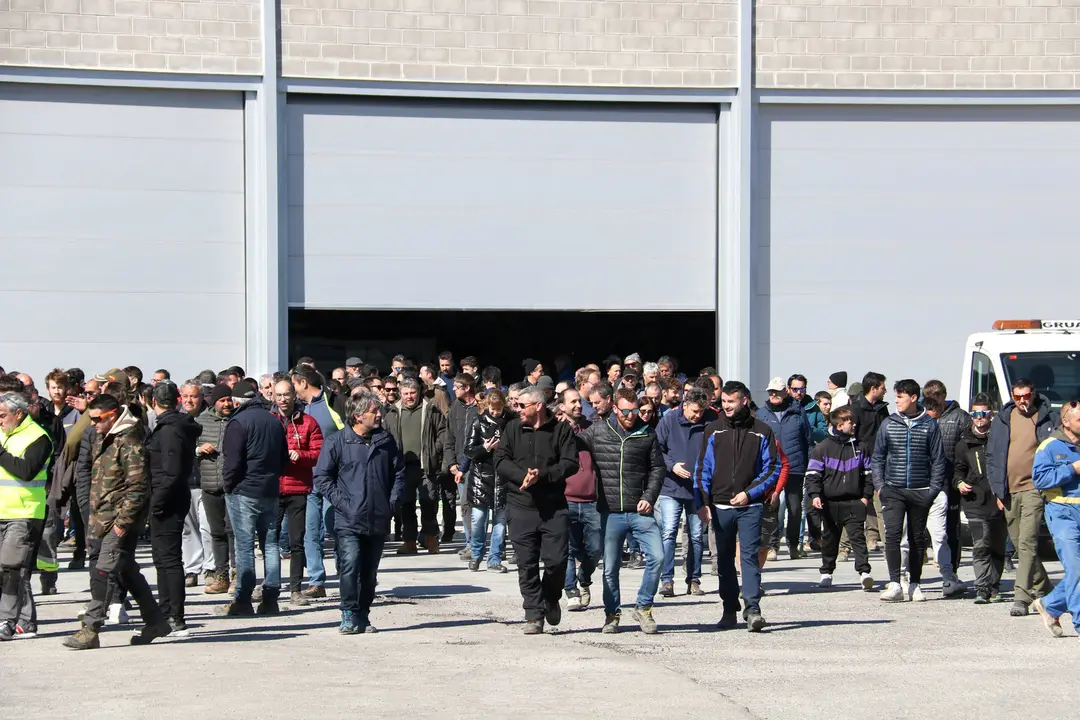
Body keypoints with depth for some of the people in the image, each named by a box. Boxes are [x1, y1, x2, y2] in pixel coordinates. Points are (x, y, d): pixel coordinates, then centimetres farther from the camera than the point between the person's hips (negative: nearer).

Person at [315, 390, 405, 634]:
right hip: (349, 521, -4)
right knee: (350, 564, -16)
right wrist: (342, 502, -10)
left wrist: (392, 502, 4)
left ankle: (363, 615, 19)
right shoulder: (337, 443, -4)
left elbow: (399, 473, 15)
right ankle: (349, 615, -8)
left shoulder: (386, 441, 8)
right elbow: (322, 477, -2)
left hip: (379, 521, 4)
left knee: (370, 571, 9)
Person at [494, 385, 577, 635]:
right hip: (521, 506, 2)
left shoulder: (560, 429, 1)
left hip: (554, 507, -2)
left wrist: (542, 475, -19)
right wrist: (523, 476, -16)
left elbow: (570, 463, -7)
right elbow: (500, 461, 1)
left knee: (556, 560, -5)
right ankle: (534, 615, 7)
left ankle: (551, 599, 23)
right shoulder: (513, 429, 8)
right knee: (527, 563, 1)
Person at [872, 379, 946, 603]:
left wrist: (934, 488, -4)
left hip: (920, 492, 0)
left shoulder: (929, 425, 2)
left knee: (918, 539, 8)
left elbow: (938, 460, 4)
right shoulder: (889, 424, 6)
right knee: (892, 535, -12)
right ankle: (895, 585, -14)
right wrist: (879, 484, 0)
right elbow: (878, 457, 10)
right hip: (893, 490, 0)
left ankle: (915, 584, 16)